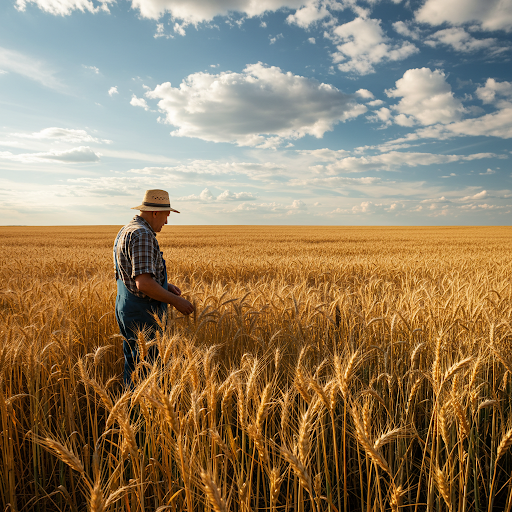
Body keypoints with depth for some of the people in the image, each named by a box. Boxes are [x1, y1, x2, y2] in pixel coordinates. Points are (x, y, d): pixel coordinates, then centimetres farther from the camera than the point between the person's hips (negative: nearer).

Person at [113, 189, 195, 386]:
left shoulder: (125, 231, 13)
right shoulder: (142, 235, -20)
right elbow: (144, 283, -28)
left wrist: (165, 286, 14)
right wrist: (175, 301, -17)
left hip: (125, 307, 10)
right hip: (142, 313, -10)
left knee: (133, 365, 19)